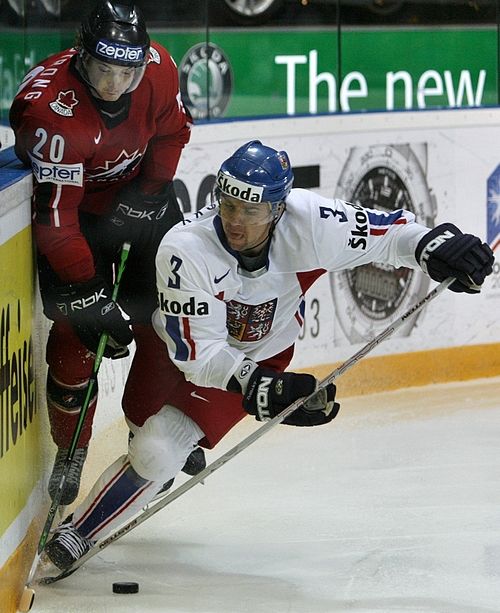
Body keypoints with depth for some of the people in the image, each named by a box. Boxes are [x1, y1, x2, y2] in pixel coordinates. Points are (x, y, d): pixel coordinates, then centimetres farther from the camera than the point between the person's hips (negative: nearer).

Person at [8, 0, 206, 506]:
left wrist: (148, 194, -8)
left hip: (137, 190, 4)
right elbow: (55, 215, -35)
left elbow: (171, 131, 2)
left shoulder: (157, 68, -22)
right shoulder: (49, 108, -37)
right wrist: (89, 295, -35)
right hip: (72, 202, -4)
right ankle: (70, 450, 11)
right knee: (77, 329, -10)